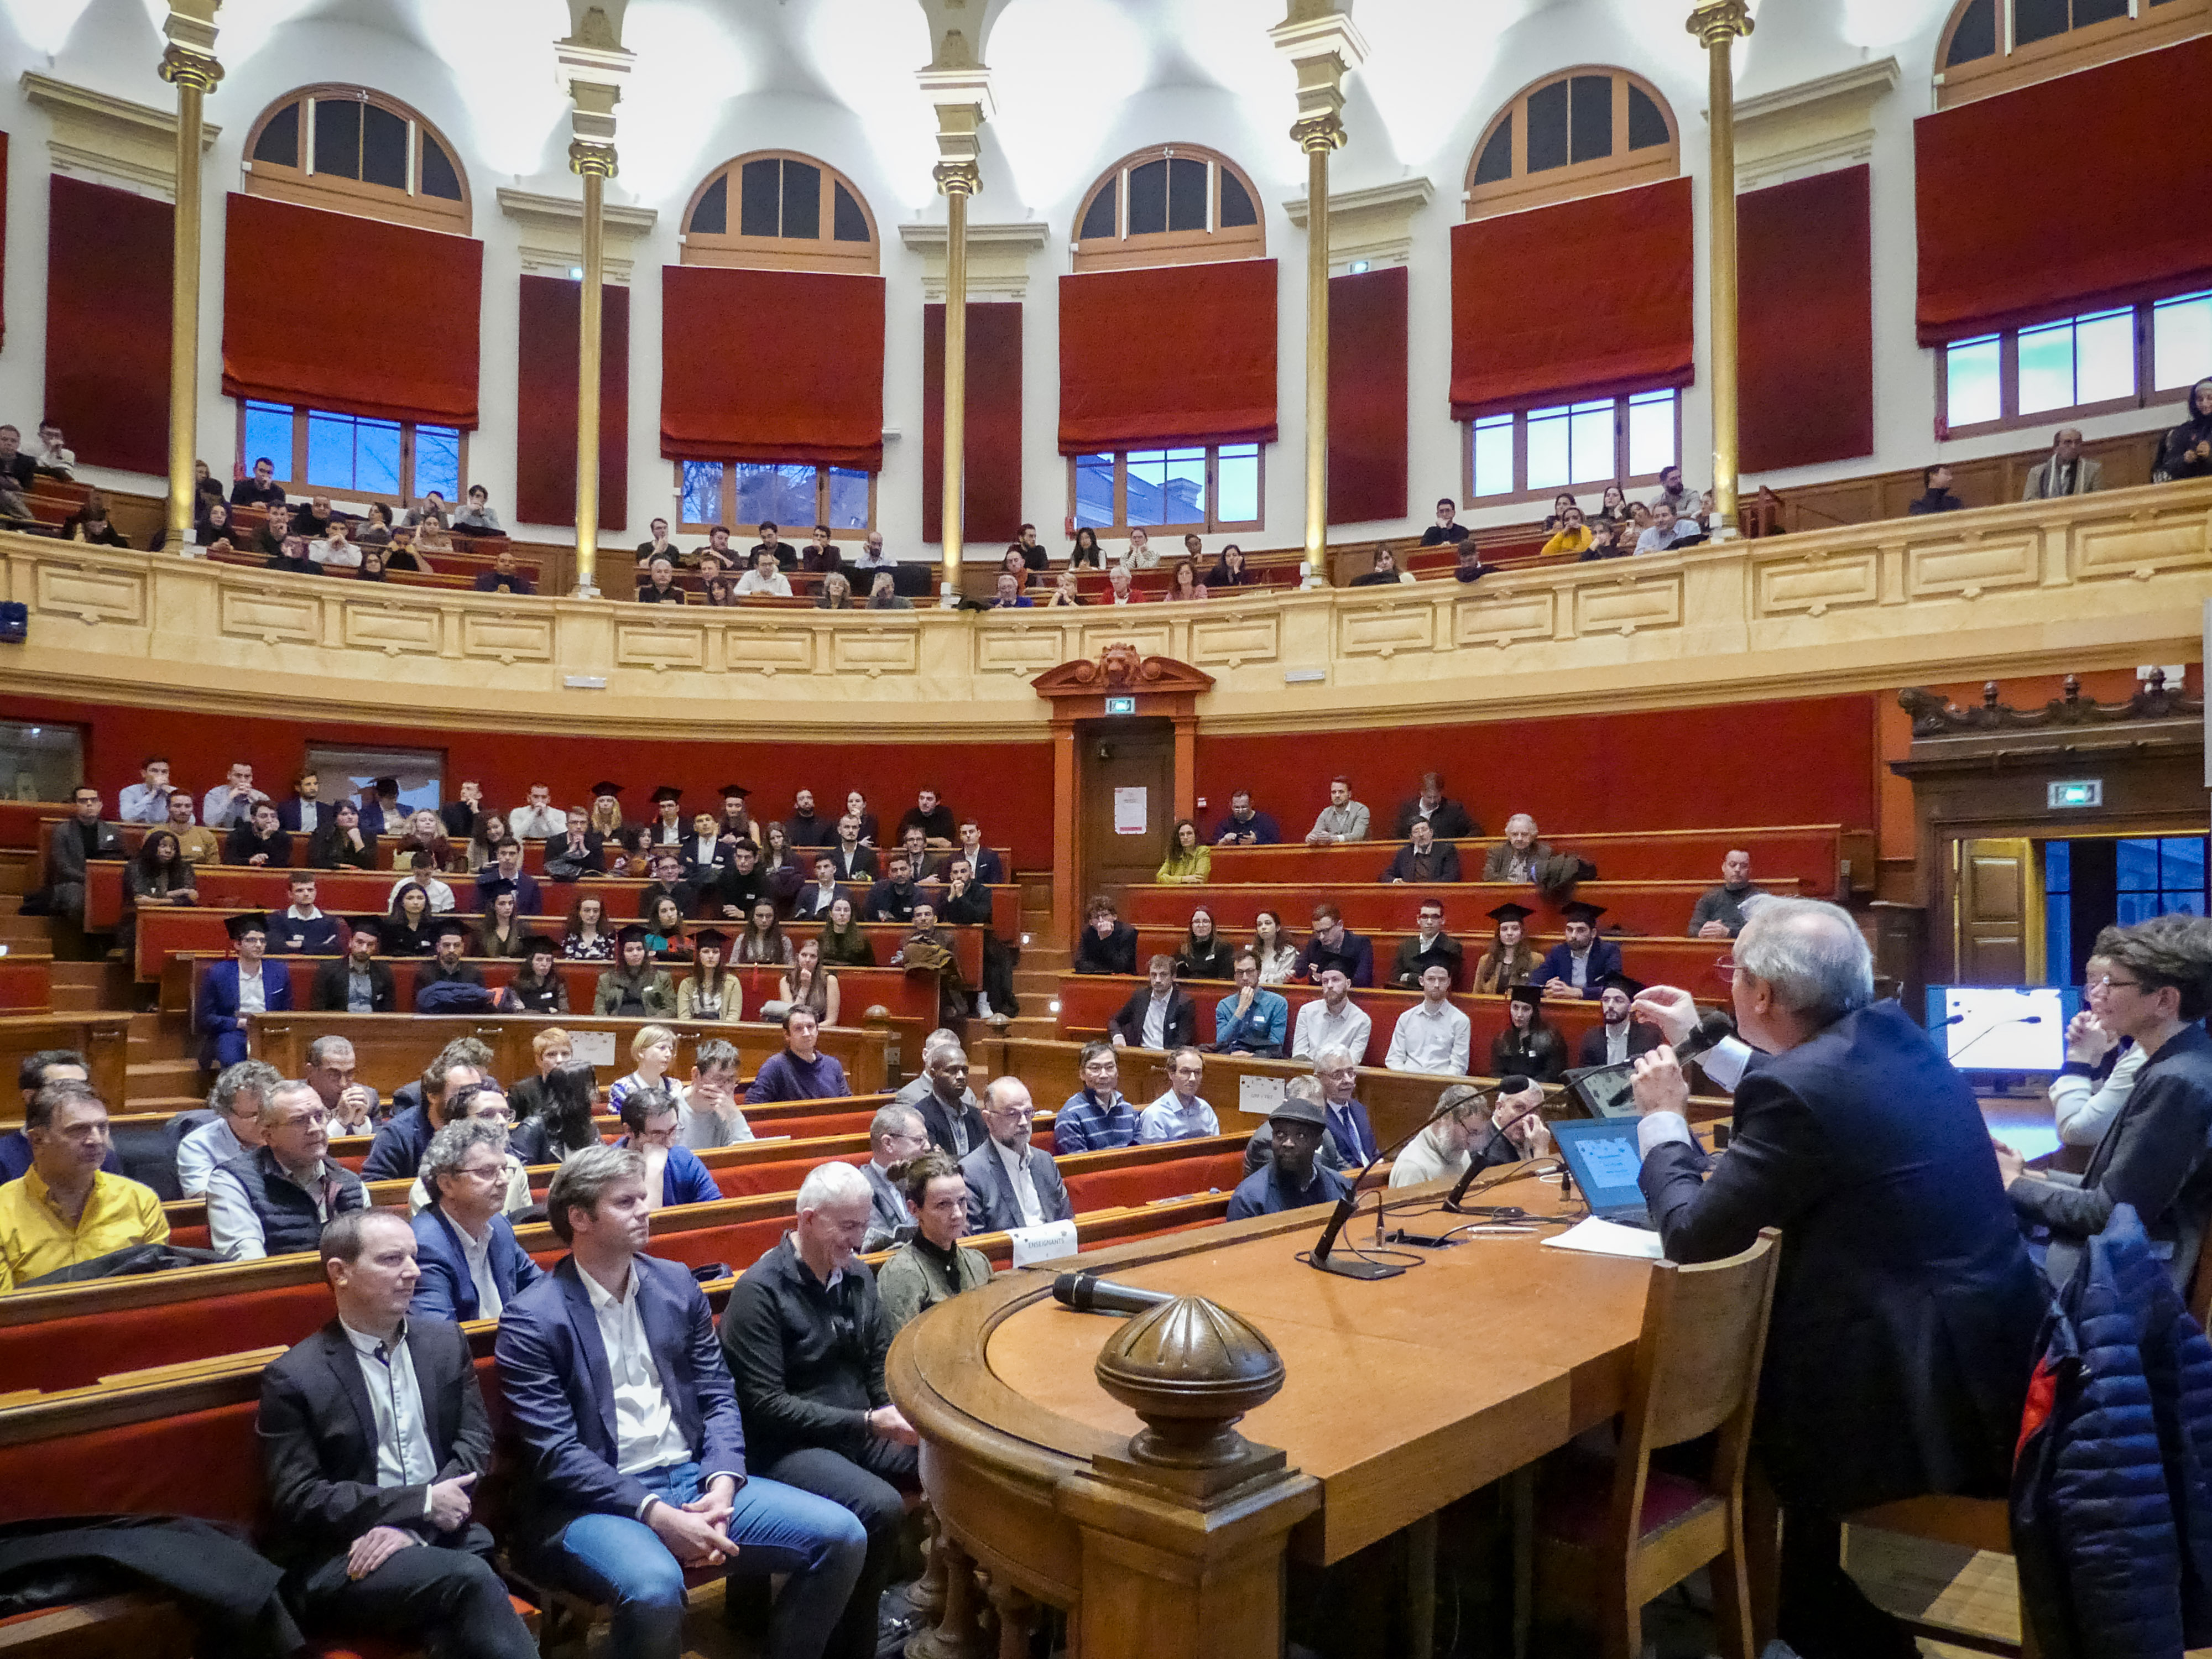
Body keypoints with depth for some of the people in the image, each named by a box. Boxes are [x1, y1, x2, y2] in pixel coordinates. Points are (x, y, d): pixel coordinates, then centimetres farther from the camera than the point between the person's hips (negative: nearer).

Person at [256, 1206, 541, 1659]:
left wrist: (411, 1526, -10)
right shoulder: (294, 1377, -3)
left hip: (442, 1537, 3)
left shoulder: (445, 1341, 10)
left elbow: (475, 1440, 6)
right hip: (339, 1560, -3)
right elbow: (298, 1500, -7)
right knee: (469, 1580, -31)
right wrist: (420, 1502, -12)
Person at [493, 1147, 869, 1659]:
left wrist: (721, 1487, -10)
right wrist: (657, 1515, -21)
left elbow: (718, 1397, 9)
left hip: (693, 1480, 6)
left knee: (843, 1537, -9)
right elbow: (556, 1453, -13)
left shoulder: (677, 1284, 9)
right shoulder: (531, 1320, -8)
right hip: (597, 1501, -5)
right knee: (655, 1589, -37)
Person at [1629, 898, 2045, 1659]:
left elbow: (1692, 1235, -15)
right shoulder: (1892, 1033, 2)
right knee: (1742, 1359, 22)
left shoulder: (1798, 1086, -23)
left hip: (1933, 1383, -8)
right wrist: (1699, 1044, 27)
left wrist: (1662, 1117, 0)